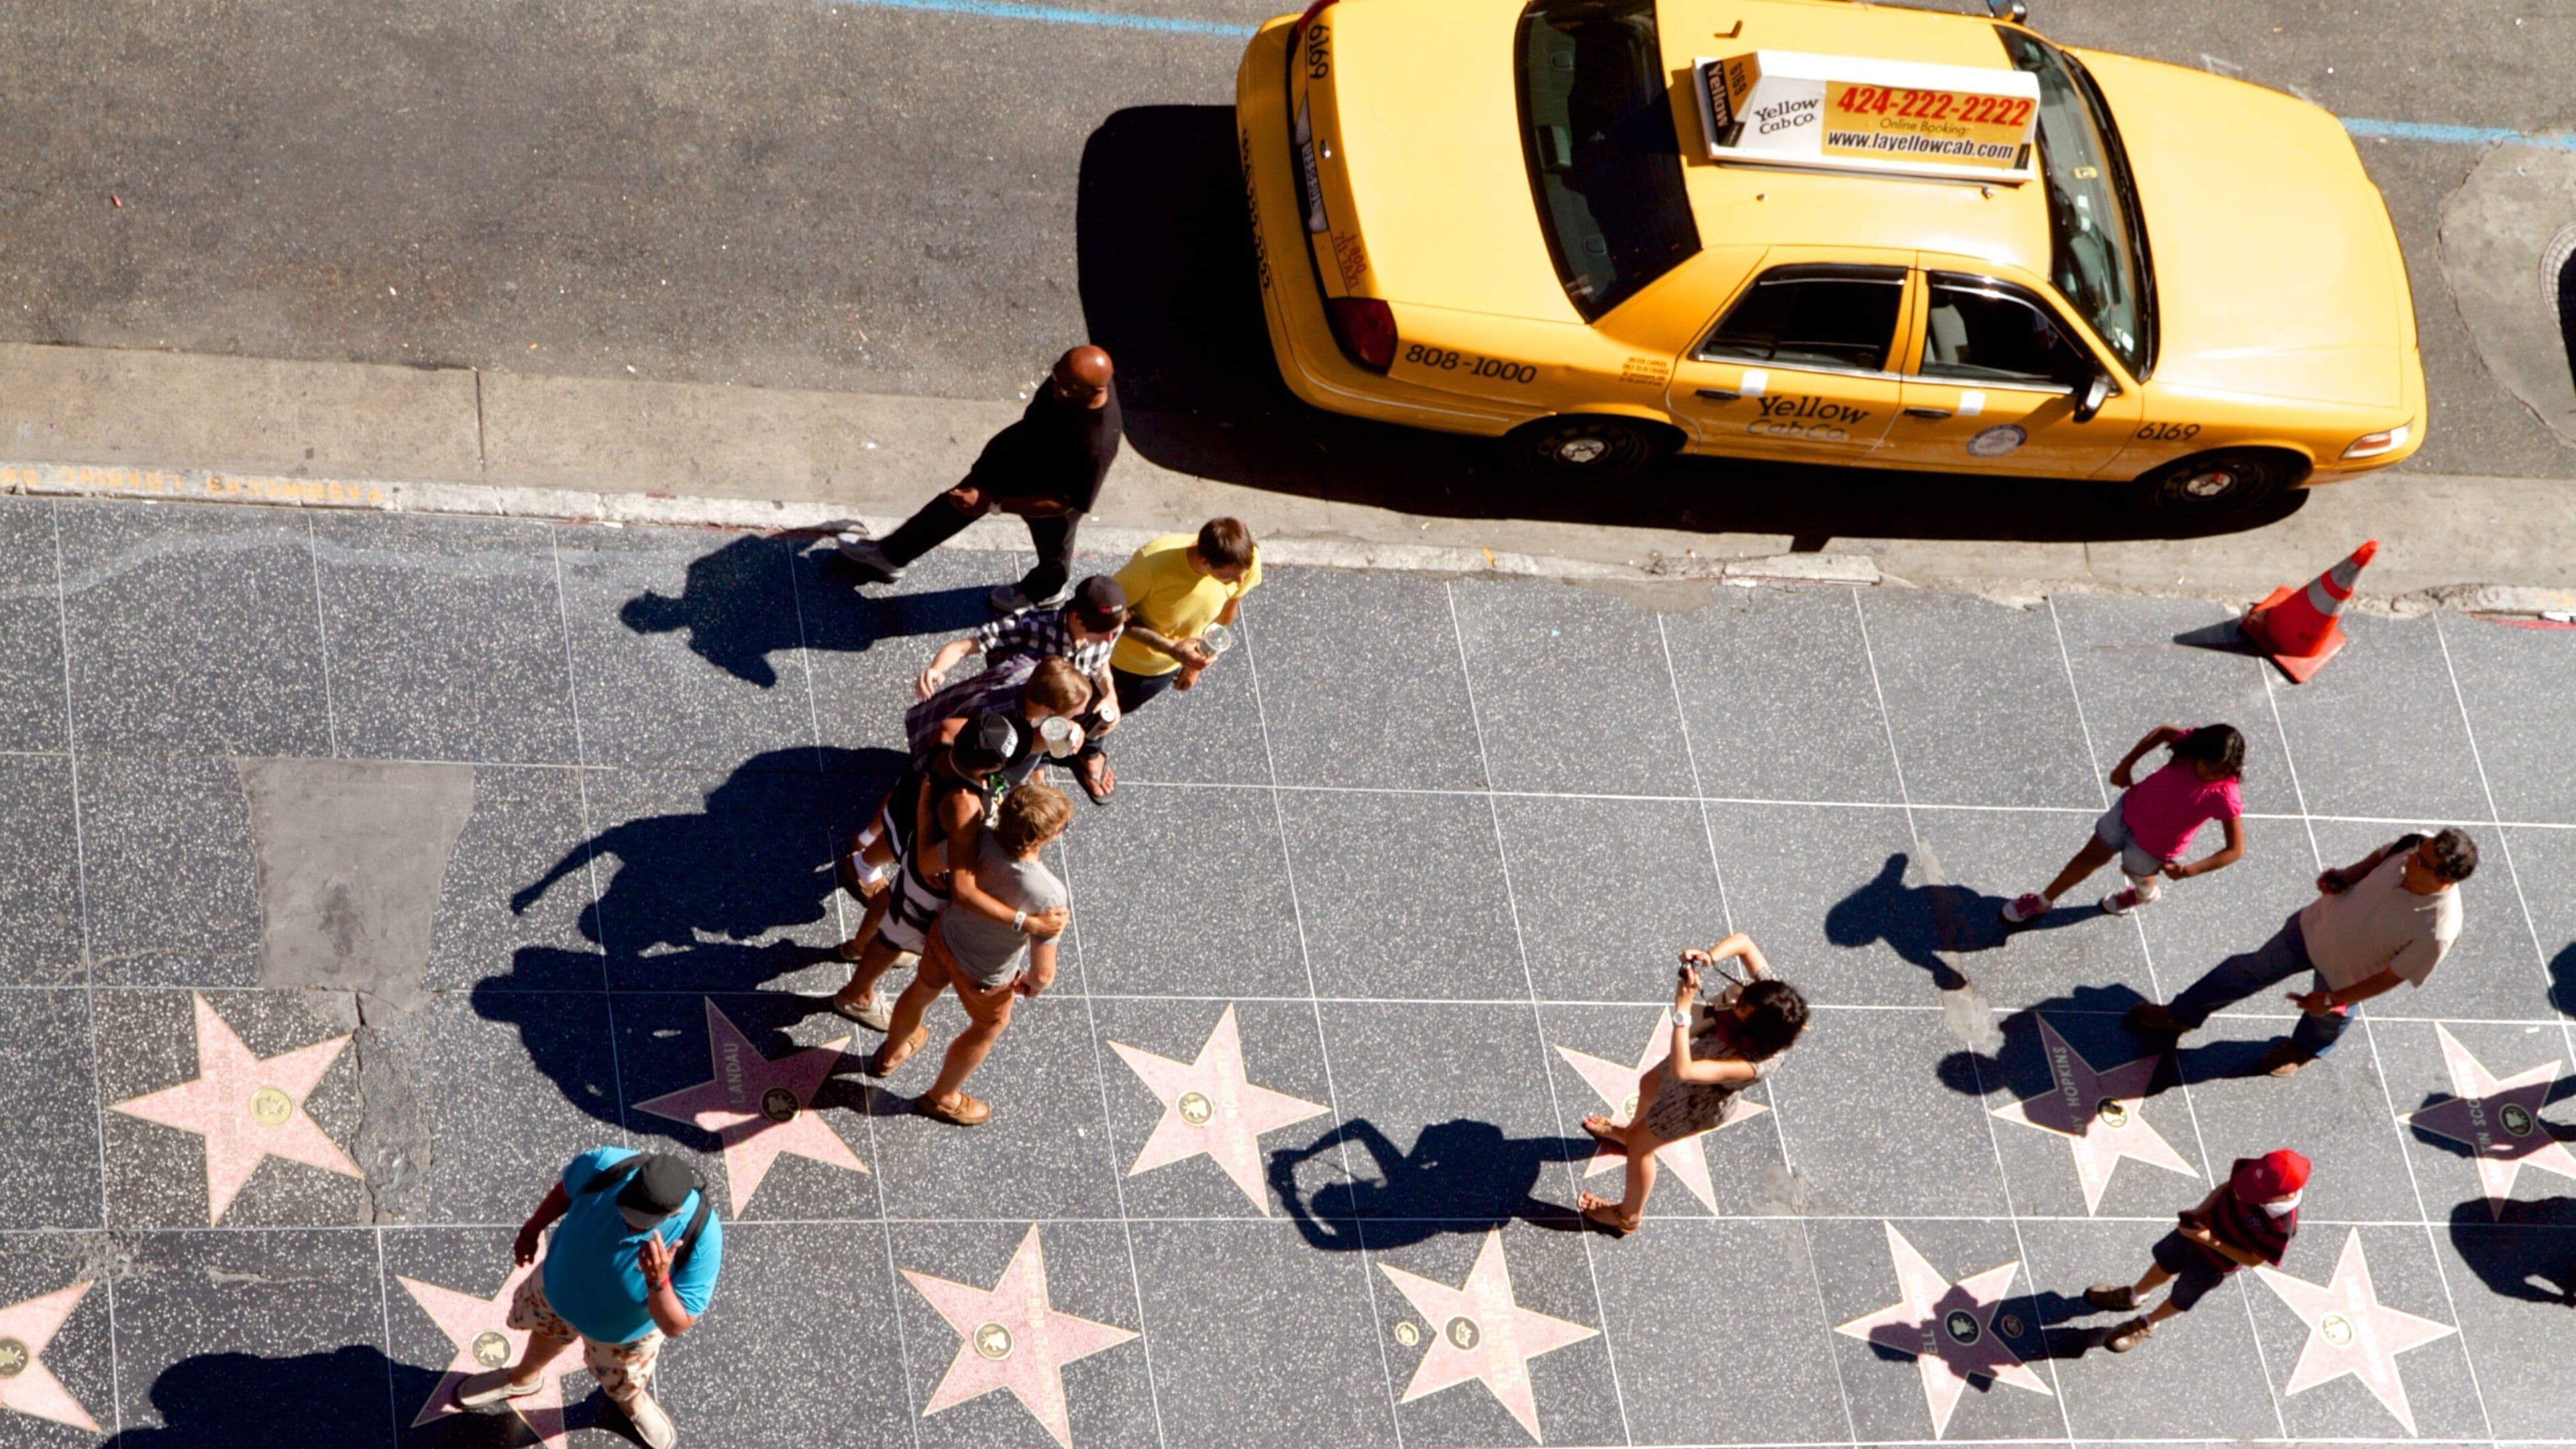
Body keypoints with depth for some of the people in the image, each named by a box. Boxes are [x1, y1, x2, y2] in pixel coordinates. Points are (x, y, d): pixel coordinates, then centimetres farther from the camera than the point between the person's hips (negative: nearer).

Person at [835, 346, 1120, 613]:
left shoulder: (1096, 447, -46)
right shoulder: (1071, 376, -28)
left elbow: (1064, 502, -33)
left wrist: (992, 503, -34)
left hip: (1051, 495, -5)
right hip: (1018, 448, 5)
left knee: (1052, 544, 29)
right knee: (956, 502, 23)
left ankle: (1042, 590, 65)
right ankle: (891, 555, 47)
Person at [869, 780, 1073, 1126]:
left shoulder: (976, 843, -35)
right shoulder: (1048, 896, -43)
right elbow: (1043, 973, -31)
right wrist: (1034, 985, -8)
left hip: (944, 938, 4)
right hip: (986, 977, -4)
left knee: (923, 990, 35)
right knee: (988, 1028, 30)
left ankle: (890, 1055, 65)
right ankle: (942, 1097, 55)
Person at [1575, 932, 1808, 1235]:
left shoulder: (1757, 1063, -47)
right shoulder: (1770, 991, -33)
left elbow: (1681, 1071, -52)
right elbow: (1743, 942, -20)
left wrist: (1682, 1010, -55)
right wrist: (1709, 958, -39)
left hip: (1701, 1099, -7)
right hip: (1703, 1047, 7)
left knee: (1640, 1144, 16)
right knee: (1649, 1085, 35)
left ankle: (1627, 1217, 45)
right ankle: (1629, 1133, 71)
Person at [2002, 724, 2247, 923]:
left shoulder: (2225, 798, -36)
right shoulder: (2189, 743, -28)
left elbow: (2236, 850, -28)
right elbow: (2163, 731, -4)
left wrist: (2188, 871, -37)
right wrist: (2126, 765, -6)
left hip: (2154, 848, -3)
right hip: (2130, 809, 3)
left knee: (2140, 878, 28)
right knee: (2091, 857, 23)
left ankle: (2147, 895, 68)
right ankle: (2043, 901, 47)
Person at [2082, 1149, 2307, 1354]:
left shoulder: (2280, 1229, -41)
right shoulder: (2264, 1172, -29)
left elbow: (2253, 1260, -25)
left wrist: (2211, 1241, -30)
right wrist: (2201, 1210, -22)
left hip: (2216, 1260, -4)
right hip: (2202, 1225, 4)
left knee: (2181, 1299, 24)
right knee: (2165, 1262, 31)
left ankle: (2146, 1324, 54)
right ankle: (2132, 1296, 61)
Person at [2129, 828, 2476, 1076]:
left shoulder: (2437, 932, -41)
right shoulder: (2417, 847, -29)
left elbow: (2393, 976, -24)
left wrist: (2333, 1000, -16)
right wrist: (2346, 876, -18)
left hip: (2345, 974, -3)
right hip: (2315, 927, 4)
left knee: (2328, 1019, 28)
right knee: (2254, 969, 20)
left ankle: (2303, 1049, 65)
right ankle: (2182, 1015, 44)